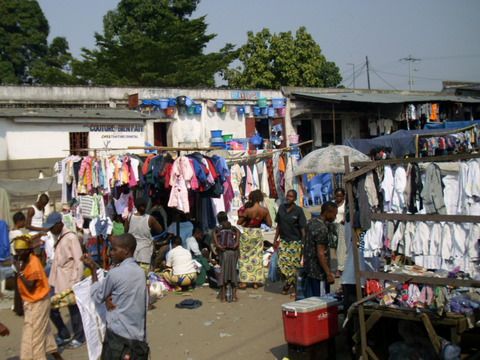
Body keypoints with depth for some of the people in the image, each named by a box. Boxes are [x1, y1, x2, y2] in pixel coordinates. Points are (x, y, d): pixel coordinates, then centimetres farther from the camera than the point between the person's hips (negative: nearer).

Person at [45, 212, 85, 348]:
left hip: (69, 280, -7)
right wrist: (52, 279, 12)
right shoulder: (57, 237, 9)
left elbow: (78, 261, -17)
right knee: (51, 308, 9)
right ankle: (63, 335, 26)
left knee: (73, 309, 5)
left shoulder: (71, 237, -15)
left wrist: (76, 282, -18)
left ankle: (79, 337, 22)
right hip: (56, 279, 8)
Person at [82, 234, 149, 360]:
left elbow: (97, 296, 1)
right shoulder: (140, 271, 9)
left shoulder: (115, 273, -14)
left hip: (118, 335, -7)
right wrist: (109, 298, -5)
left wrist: (93, 269, 9)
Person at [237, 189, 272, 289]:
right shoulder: (265, 210, -8)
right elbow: (269, 224, -1)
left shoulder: (248, 210, -20)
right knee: (257, 257, 13)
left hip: (246, 233, -4)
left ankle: (244, 281, 7)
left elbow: (239, 223, -13)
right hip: (258, 233, 4)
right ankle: (256, 282, 15)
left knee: (244, 257, 9)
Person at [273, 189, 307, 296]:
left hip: (295, 242, -4)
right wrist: (275, 238, 11)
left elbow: (303, 228, -8)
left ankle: (288, 284, 18)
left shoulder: (298, 210, -8)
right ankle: (291, 283, 13)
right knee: (282, 262, -3)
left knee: (293, 264, 0)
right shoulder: (281, 208, 5)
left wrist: (304, 242, -12)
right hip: (283, 240, 4)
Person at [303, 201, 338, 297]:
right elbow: (320, 254, -23)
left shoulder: (311, 222, 7)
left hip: (308, 267, 9)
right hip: (318, 271, -9)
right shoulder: (322, 229, -21)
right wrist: (329, 273, -21)